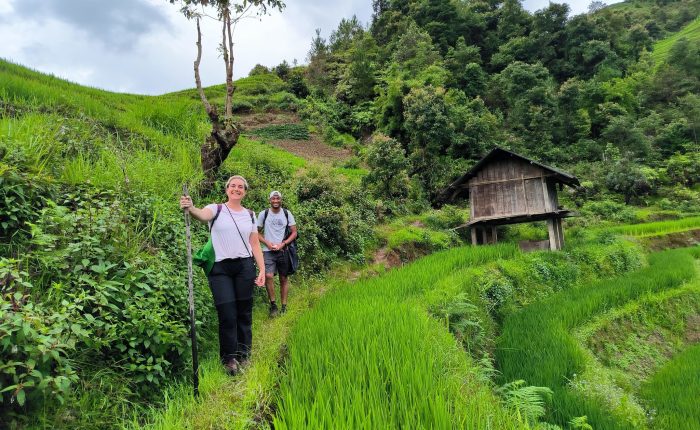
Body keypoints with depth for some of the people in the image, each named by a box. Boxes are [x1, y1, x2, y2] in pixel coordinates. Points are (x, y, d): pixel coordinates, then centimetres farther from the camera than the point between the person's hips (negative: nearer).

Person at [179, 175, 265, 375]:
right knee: (227, 314, -3)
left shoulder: (250, 215, 10)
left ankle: (243, 355, 24)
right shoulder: (216, 209, 0)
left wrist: (262, 269, 4)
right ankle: (229, 358, 15)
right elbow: (203, 216, -24)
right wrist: (190, 208, -47)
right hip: (220, 268, -2)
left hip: (245, 267, 3)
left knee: (244, 312, 8)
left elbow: (255, 244, 11)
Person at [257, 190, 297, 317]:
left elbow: (294, 232, 5)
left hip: (283, 250, 1)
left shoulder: (287, 214, 3)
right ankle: (273, 304, -2)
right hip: (268, 251, -1)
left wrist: (283, 244, -9)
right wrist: (267, 243, -9)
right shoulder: (263, 214, 1)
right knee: (268, 276, -19)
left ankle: (284, 306, 18)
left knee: (284, 279, 6)